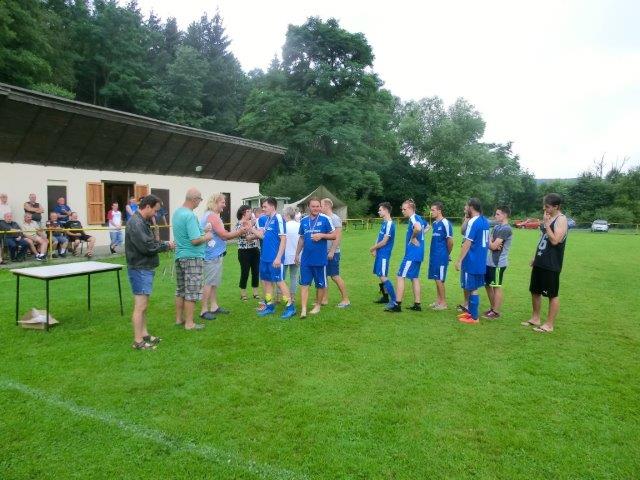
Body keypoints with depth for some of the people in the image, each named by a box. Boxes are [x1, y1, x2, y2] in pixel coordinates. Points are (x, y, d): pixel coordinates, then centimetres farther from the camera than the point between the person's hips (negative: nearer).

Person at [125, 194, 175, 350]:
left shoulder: (142, 222, 14)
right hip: (140, 269, -11)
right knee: (140, 306, -4)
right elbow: (147, 247, -24)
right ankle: (138, 341, 3)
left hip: (145, 268, 11)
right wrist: (166, 246, -10)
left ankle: (144, 334, 27)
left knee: (143, 305, 17)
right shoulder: (136, 223, -19)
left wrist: (163, 243, 1)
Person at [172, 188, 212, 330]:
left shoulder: (177, 213, 10)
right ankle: (189, 323, 5)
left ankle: (179, 319, 25)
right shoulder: (190, 216, -19)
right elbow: (195, 241, -23)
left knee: (181, 290, 16)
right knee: (191, 292, -1)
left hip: (180, 256, 9)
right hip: (192, 257, -9)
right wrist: (207, 237, -5)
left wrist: (202, 231, 16)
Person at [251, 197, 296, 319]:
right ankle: (269, 306, 25)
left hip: (275, 258, -8)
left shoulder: (278, 218, -13)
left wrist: (278, 257, -20)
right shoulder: (265, 219, 10)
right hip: (264, 257, 8)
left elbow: (283, 239, -16)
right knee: (267, 281, 13)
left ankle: (290, 307, 8)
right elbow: (262, 235, 13)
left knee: (279, 281, -2)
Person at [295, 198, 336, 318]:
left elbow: (334, 235, -3)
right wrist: (297, 254, 15)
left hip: (320, 258, -3)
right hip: (305, 259, 3)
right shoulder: (303, 220, 8)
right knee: (304, 284, -1)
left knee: (320, 284, 10)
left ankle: (317, 305, 28)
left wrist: (321, 235, -18)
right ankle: (303, 309, 0)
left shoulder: (325, 219, -6)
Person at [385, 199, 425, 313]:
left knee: (401, 276, -6)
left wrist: (413, 237, -19)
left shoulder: (413, 218, -15)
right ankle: (417, 304, 19)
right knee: (415, 278, 14)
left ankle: (397, 304, -4)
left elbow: (418, 228, -37)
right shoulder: (419, 218, 14)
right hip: (418, 254, 10)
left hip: (412, 254, -10)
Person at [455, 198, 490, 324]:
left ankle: (474, 317, 6)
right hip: (481, 261, 9)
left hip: (472, 261, -9)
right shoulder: (485, 220, 10)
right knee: (472, 288, 19)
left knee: (472, 289, -1)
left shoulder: (473, 222, -17)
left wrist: (459, 261, -15)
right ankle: (471, 311, 29)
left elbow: (467, 243, -18)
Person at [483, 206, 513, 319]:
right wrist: (492, 244, -12)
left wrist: (489, 243, 1)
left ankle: (496, 312, 8)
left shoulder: (506, 229, -16)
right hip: (490, 262, 9)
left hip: (498, 263, -9)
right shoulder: (496, 226, 13)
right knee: (488, 285, 16)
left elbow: (493, 246, -19)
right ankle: (492, 308, 28)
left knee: (497, 287, -1)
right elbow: (489, 241, 10)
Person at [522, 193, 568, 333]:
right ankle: (535, 318, 29)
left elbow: (555, 240, -24)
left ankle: (549, 324, 10)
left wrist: (546, 224, -20)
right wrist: (535, 257, 19)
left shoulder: (561, 220, -14)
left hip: (551, 265, -9)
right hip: (540, 262, 9)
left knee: (552, 294, 1)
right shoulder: (549, 218, 13)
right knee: (535, 291, 16)